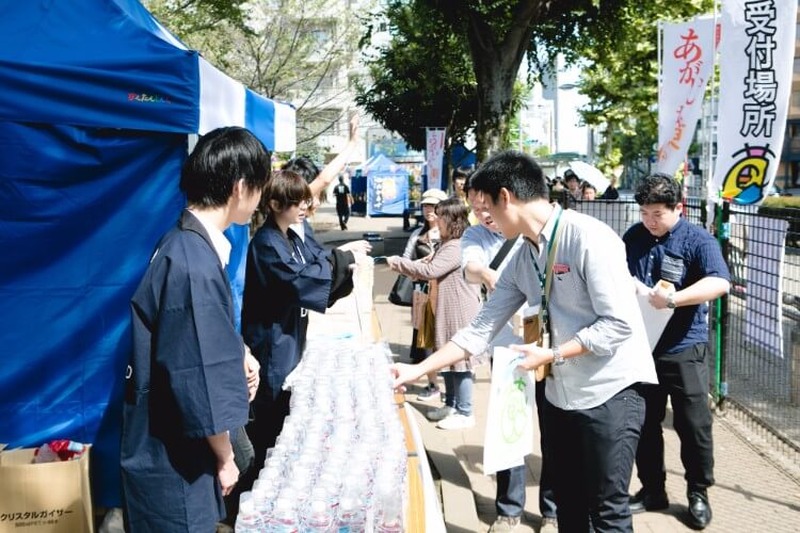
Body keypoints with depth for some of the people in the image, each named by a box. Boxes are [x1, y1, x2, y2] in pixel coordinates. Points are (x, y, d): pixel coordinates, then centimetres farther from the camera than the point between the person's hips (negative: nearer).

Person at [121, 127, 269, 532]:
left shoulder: (186, 244, 2)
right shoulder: (194, 265, -28)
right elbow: (201, 382, -24)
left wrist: (234, 358, 3)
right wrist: (224, 459, -11)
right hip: (174, 462, -9)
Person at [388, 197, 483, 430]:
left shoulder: (457, 247, -20)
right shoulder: (449, 245, 15)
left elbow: (430, 270, -26)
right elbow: (434, 270, 18)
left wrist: (398, 263, -17)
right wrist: (407, 267, 3)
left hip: (460, 314, -11)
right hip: (448, 312, 11)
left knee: (460, 360, -3)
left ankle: (465, 413, 6)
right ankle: (451, 404, 29)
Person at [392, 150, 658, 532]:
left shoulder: (589, 238, -19)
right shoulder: (521, 259, 4)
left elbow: (618, 324, -22)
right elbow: (480, 329, 4)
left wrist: (552, 355, -19)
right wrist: (418, 369, 1)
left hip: (610, 391, -7)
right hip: (561, 393, 7)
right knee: (567, 502, 19)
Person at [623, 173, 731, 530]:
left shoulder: (697, 239, -9)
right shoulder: (633, 237, 5)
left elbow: (720, 283, -23)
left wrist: (673, 299, -33)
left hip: (683, 348, -4)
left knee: (693, 424, 5)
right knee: (644, 423, 12)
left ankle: (698, 494, 24)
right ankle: (652, 490, 28)